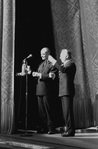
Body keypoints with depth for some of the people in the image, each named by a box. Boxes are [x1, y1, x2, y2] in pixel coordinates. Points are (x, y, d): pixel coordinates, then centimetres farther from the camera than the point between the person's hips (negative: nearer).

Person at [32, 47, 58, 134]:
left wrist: (40, 75, -17)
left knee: (48, 110, -4)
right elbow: (39, 75, 19)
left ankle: (51, 128, 2)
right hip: (40, 90, 8)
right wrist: (36, 74, -2)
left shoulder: (52, 64, -5)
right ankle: (43, 127, 15)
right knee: (41, 110, 9)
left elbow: (52, 77, -15)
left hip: (47, 90, -8)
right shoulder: (41, 64, 22)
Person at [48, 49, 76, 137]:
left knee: (68, 110, -11)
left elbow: (63, 70, -24)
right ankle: (67, 128, 15)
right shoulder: (64, 65, 23)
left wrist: (53, 61, -21)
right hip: (63, 91, 10)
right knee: (65, 111, 10)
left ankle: (70, 130, -9)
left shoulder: (71, 64, -6)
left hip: (68, 91, -9)